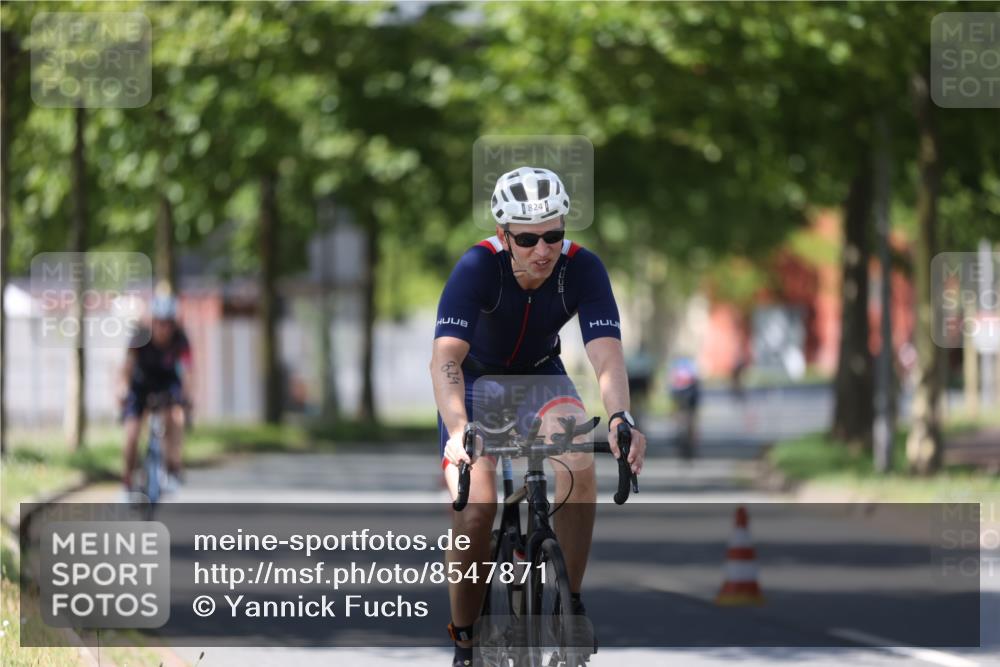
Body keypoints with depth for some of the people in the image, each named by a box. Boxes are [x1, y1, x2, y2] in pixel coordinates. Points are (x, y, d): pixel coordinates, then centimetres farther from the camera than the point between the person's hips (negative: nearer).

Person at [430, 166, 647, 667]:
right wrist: (458, 432, -57)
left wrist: (621, 419, -53)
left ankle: (571, 600, -15)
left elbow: (607, 356, -33)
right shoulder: (477, 268, -30)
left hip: (541, 376, 2)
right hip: (476, 379, -2)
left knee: (580, 461, -30)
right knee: (475, 512, -19)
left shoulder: (582, 269, -25)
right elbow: (446, 358, -40)